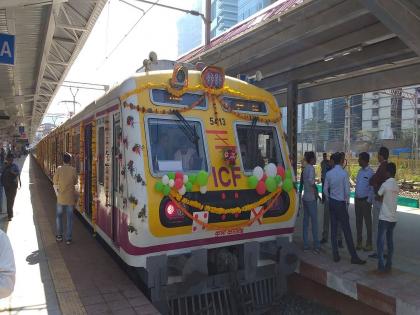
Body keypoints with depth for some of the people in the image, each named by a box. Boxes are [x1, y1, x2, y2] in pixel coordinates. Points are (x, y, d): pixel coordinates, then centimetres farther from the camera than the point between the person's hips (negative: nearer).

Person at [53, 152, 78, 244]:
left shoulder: (59, 169, -7)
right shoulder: (73, 170, -6)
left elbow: (55, 183, -2)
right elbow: (75, 182, 4)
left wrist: (57, 193, 10)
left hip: (61, 198, 0)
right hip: (70, 198, 0)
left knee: (59, 216, 18)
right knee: (69, 217, 6)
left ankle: (59, 235, 25)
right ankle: (68, 238, 8)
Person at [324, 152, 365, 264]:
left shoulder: (329, 173, 0)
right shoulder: (344, 173, -13)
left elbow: (325, 189, 5)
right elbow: (347, 191, -11)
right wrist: (347, 202, 5)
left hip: (332, 202, 5)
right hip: (341, 203, -5)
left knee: (333, 229, 9)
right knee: (346, 230, -1)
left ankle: (335, 255, 14)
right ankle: (354, 257, 5)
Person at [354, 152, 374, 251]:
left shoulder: (370, 172, -14)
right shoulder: (360, 171, 9)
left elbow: (372, 188, -14)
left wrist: (368, 201, -14)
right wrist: (356, 198, 10)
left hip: (365, 201, -7)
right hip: (357, 200, 7)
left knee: (368, 222, 3)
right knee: (358, 222, 12)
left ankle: (369, 244, 13)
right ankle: (359, 242, 23)